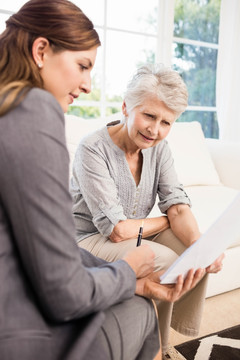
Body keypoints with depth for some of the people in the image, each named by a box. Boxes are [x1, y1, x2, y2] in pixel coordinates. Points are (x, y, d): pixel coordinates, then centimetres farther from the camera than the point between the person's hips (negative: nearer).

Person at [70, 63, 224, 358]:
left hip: (137, 234, 7)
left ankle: (181, 331, 11)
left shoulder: (158, 147, -2)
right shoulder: (93, 149, -23)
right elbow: (117, 230, -25)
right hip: (90, 240, -6)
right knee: (164, 260, -26)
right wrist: (166, 221, -10)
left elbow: (177, 205, -7)